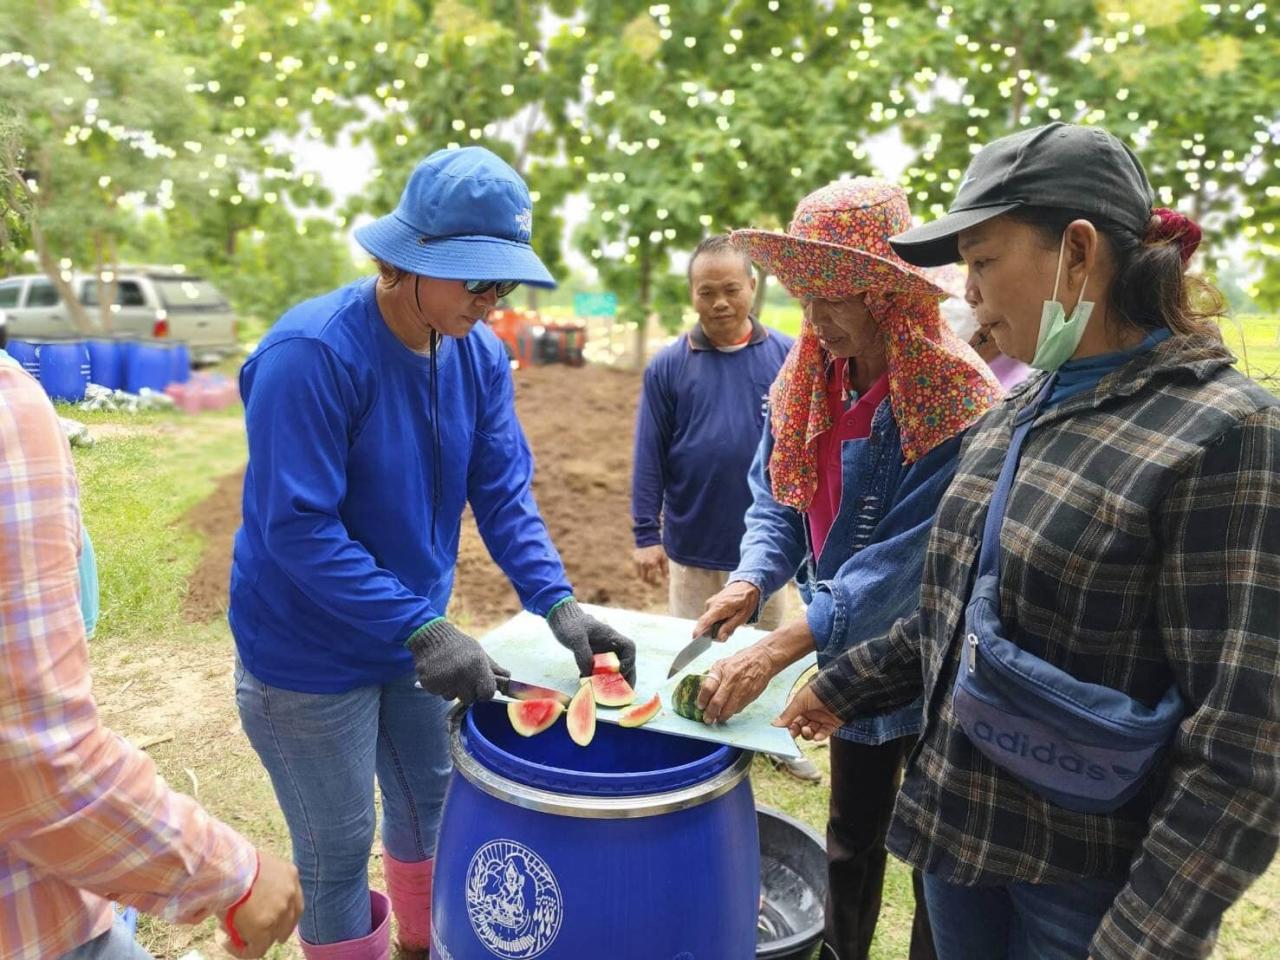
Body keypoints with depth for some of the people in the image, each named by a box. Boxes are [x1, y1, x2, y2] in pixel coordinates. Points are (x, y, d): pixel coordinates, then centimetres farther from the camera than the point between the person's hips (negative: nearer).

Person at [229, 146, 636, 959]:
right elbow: (298, 528, -28)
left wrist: (558, 603, -19)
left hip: (412, 633, 7)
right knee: (338, 853, 11)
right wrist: (423, 630, -31)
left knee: (430, 804, 24)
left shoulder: (481, 354, -6)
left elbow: (504, 494, -6)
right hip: (311, 651, -6)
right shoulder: (312, 353, -26)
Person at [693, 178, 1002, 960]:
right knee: (852, 831, 25)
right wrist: (752, 580, -17)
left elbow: (905, 562, -30)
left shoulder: (958, 404, -25)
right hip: (847, 653, 6)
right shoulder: (809, 379, -3)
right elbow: (776, 498, 2)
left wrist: (779, 648, -33)